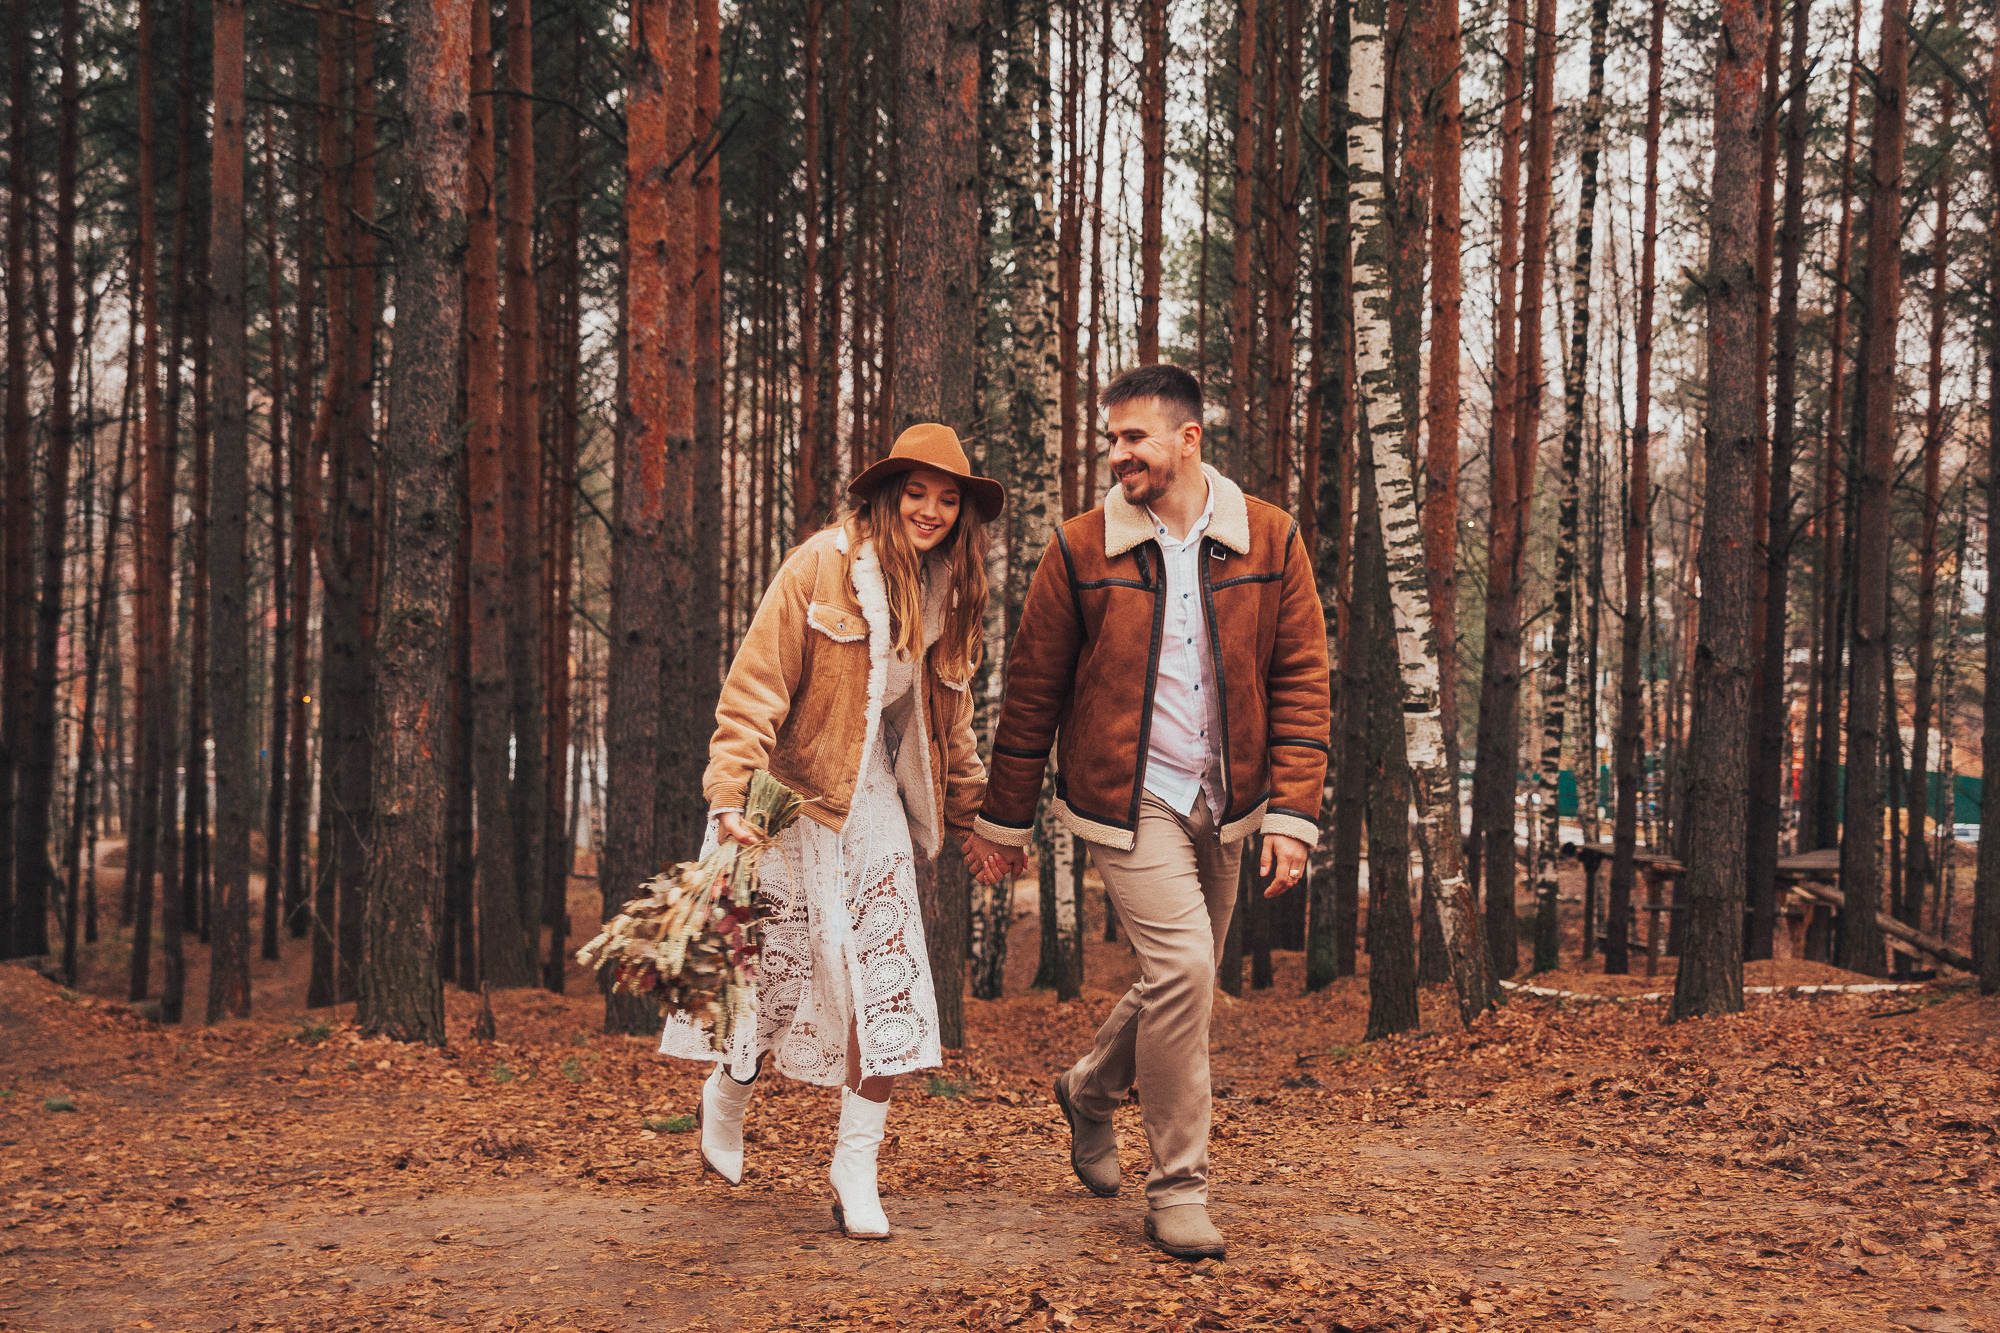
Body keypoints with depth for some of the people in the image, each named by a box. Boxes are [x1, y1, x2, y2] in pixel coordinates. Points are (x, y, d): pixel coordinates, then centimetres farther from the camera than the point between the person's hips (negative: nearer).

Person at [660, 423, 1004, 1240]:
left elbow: (947, 721, 21)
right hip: (797, 796, -5)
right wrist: (731, 795, -21)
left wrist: (972, 811, 22)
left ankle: (855, 1171, 5)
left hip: (874, 803, 5)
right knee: (784, 965, 1)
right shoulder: (821, 567, -11)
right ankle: (728, 1091, 34)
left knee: (887, 982, -5)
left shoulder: (946, 597, 9)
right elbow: (757, 683, -14)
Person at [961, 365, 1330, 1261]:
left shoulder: (1269, 542, 0)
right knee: (1182, 968, -16)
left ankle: (1091, 1090, 43)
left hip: (1224, 806, 4)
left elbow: (1300, 681, 1)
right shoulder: (1080, 550, -4)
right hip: (1128, 797, -4)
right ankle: (1177, 1188, -3)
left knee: (1182, 979, 14)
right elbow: (1033, 692, 2)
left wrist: (1293, 812, -7)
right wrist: (1003, 820, 6)